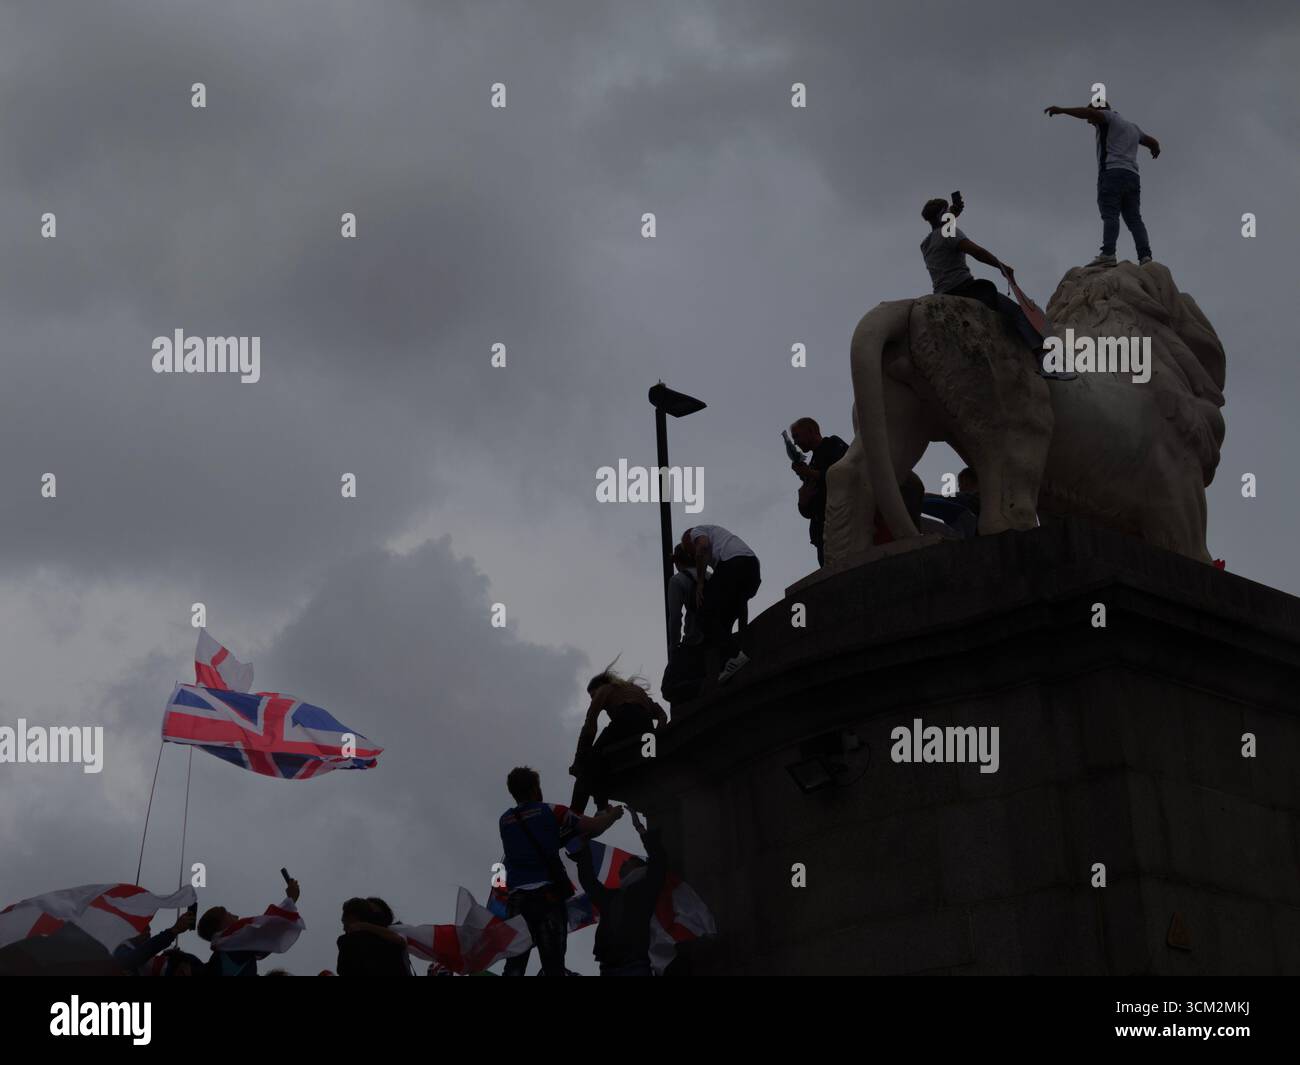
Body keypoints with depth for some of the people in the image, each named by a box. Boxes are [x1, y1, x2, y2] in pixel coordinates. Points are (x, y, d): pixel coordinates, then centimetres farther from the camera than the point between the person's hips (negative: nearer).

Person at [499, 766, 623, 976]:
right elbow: (594, 828, 0)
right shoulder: (550, 812, 1)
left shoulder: (505, 821, 14)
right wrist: (613, 814, 22)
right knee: (553, 964, -6)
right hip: (548, 896, -3)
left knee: (514, 966, 0)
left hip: (517, 898, 3)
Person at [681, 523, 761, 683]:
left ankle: (733, 654, -22)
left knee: (708, 615, -7)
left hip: (732, 563, -8)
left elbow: (703, 546, -4)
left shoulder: (696, 532, 22)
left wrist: (699, 583, -2)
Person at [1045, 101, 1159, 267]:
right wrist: (1155, 149, 69)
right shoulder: (1132, 127, 32)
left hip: (1112, 172, -7)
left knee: (1110, 214, -19)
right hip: (1133, 176, 7)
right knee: (1134, 218, 1)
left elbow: (1089, 112, -11)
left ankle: (1108, 254, -33)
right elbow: (1153, 142, 46)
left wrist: (1061, 110, -15)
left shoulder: (1108, 117, 10)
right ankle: (1145, 256, -15)